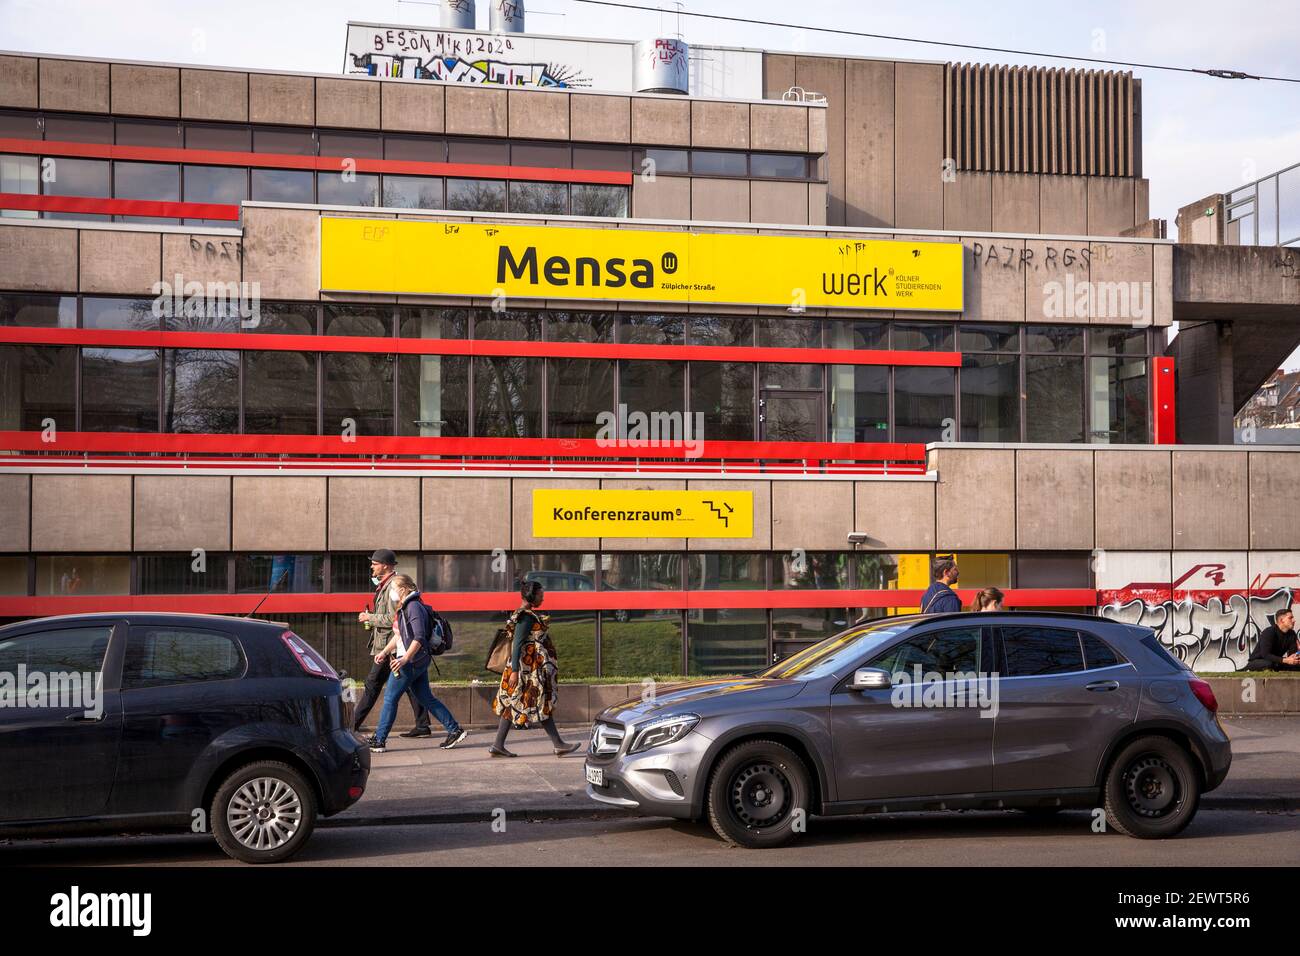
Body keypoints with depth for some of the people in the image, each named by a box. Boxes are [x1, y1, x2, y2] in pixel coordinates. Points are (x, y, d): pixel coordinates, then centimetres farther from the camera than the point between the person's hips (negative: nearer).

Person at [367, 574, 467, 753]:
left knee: (390, 698, -3)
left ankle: (378, 741, 2)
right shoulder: (404, 608, 15)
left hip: (412, 662, -10)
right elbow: (398, 635, 27)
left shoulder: (414, 607, -16)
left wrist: (404, 659, -28)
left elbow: (419, 638, -24)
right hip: (417, 662, 10)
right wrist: (384, 652, 23)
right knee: (426, 699, 11)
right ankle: (455, 730, 11)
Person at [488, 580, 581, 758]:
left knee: (513, 704, 7)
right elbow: (517, 644, -21)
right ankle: (558, 745, 3)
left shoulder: (528, 614, 15)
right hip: (530, 668, -10)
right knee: (542, 704, -3)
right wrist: (515, 670, -25)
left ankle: (498, 746, 6)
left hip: (535, 666, 10)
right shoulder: (526, 616, -16)